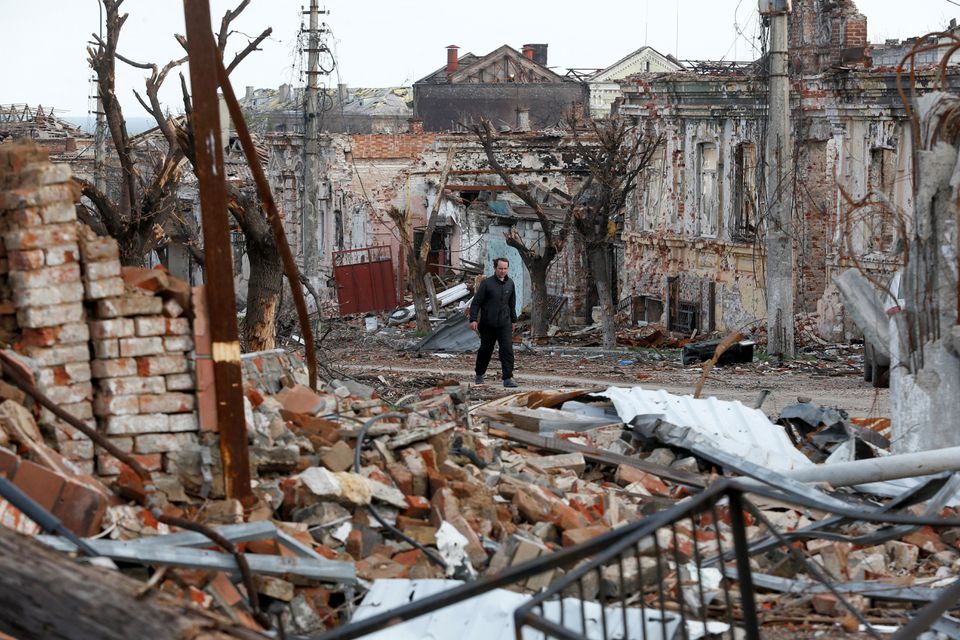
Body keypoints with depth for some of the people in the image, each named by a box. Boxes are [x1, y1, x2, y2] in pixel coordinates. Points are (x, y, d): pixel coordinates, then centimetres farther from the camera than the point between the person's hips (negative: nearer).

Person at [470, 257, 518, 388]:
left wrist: (513, 320, 24)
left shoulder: (510, 284, 7)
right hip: (488, 324, -3)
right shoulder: (487, 283, -7)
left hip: (504, 324, 3)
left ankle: (508, 379, -14)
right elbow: (476, 302, -7)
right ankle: (479, 375, 30)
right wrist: (473, 319, -16)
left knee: (507, 350, -11)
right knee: (485, 350, 10)